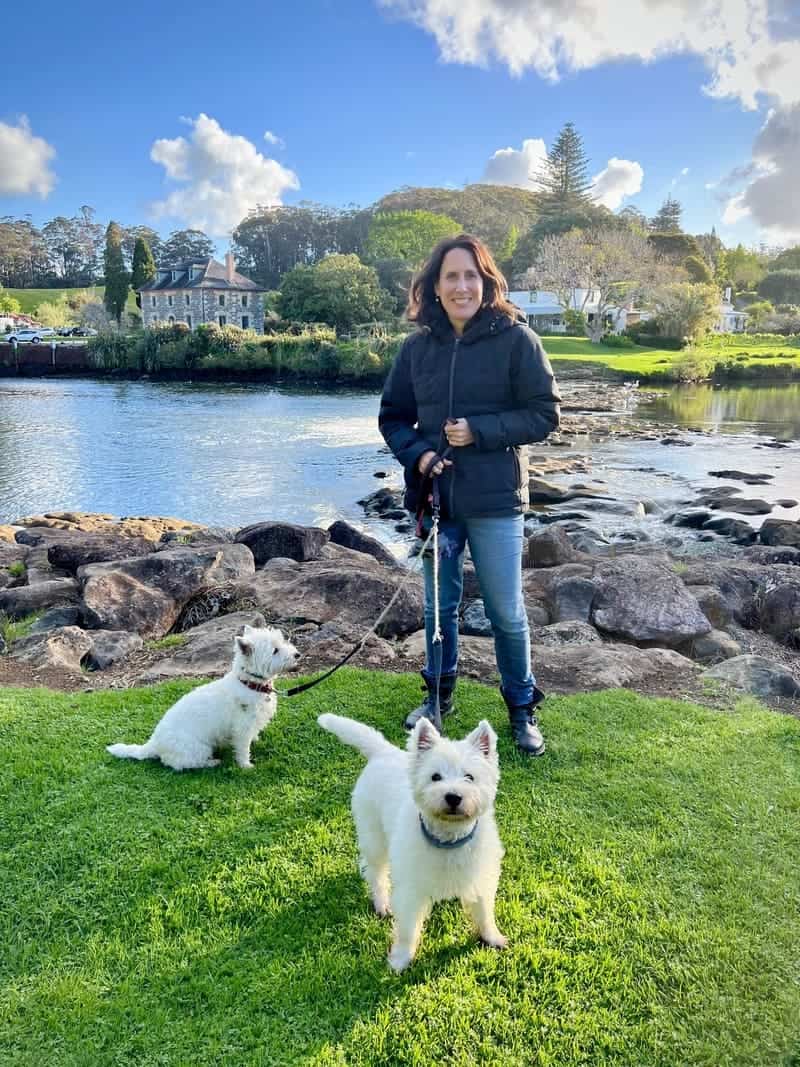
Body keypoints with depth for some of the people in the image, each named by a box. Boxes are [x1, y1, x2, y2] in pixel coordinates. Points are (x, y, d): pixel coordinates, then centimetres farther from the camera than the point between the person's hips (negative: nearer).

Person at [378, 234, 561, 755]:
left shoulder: (515, 339, -7)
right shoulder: (418, 346, 3)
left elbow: (545, 414, -7)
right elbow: (392, 416, 9)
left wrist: (479, 432, -18)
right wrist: (417, 453, -10)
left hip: (495, 502, -3)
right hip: (435, 498, 4)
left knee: (507, 613, 6)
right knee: (440, 606, 17)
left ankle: (523, 708, 27)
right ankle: (439, 695, 37)